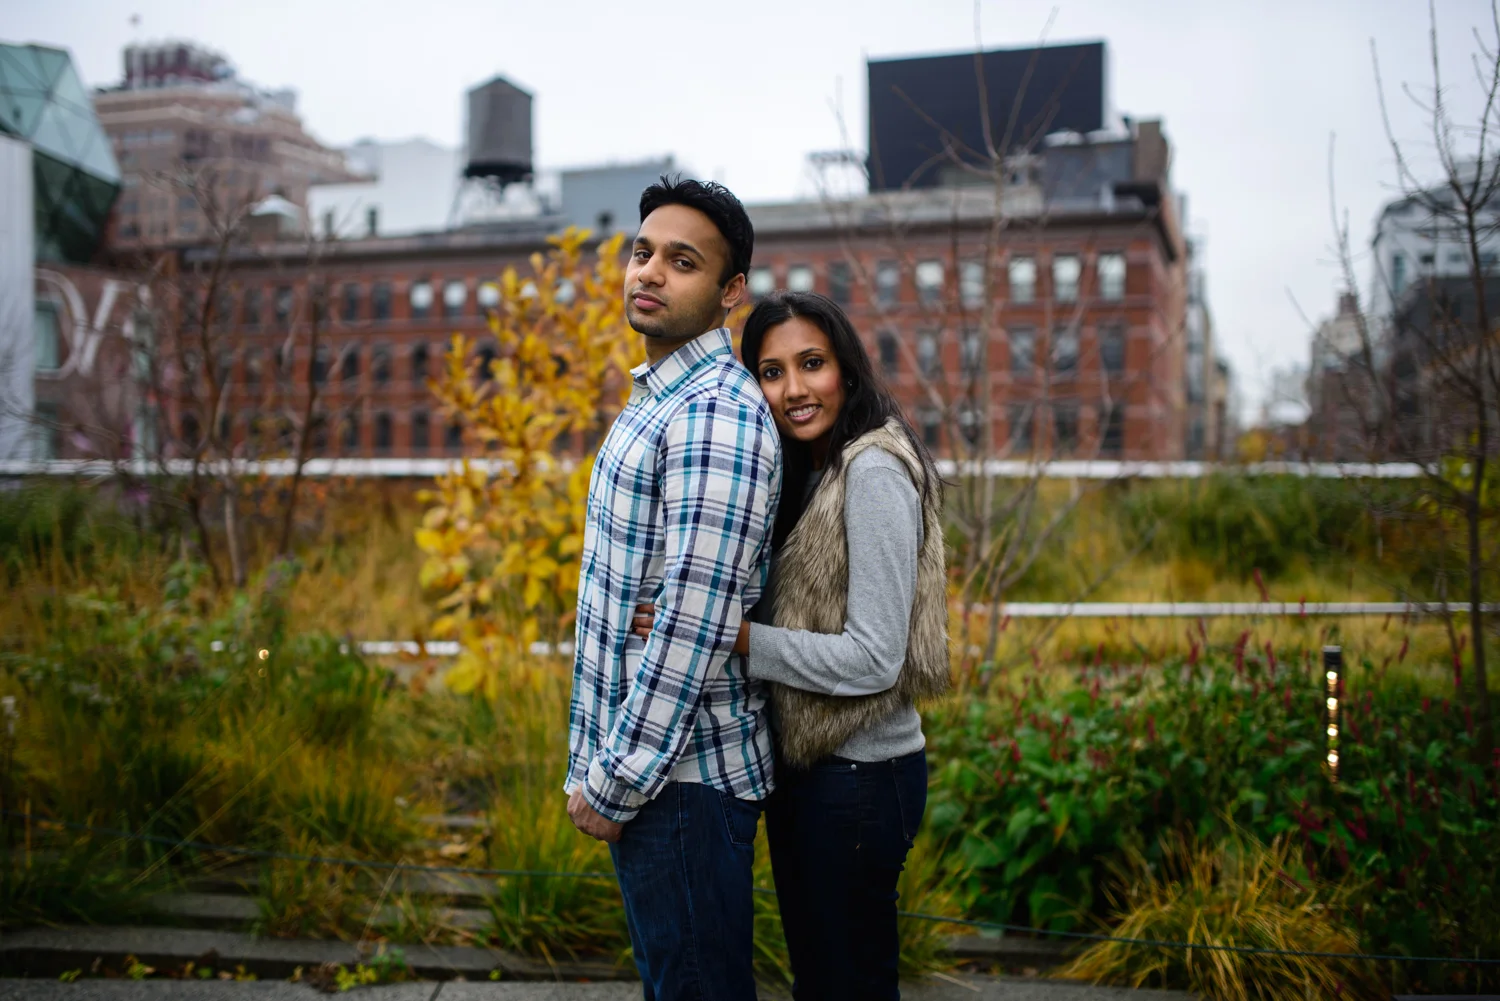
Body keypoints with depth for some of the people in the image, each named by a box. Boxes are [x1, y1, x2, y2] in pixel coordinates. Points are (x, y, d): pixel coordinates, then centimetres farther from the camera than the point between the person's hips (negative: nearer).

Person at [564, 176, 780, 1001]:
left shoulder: (716, 414, -19)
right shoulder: (655, 401, 14)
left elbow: (696, 623, -24)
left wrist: (615, 782, -19)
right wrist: (598, 759, 18)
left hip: (684, 775, -10)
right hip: (636, 758, 10)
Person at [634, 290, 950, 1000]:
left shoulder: (874, 474, -18)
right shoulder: (806, 474, 11)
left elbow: (873, 659, -23)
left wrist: (728, 633, -24)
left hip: (859, 776, -9)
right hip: (802, 767, 9)